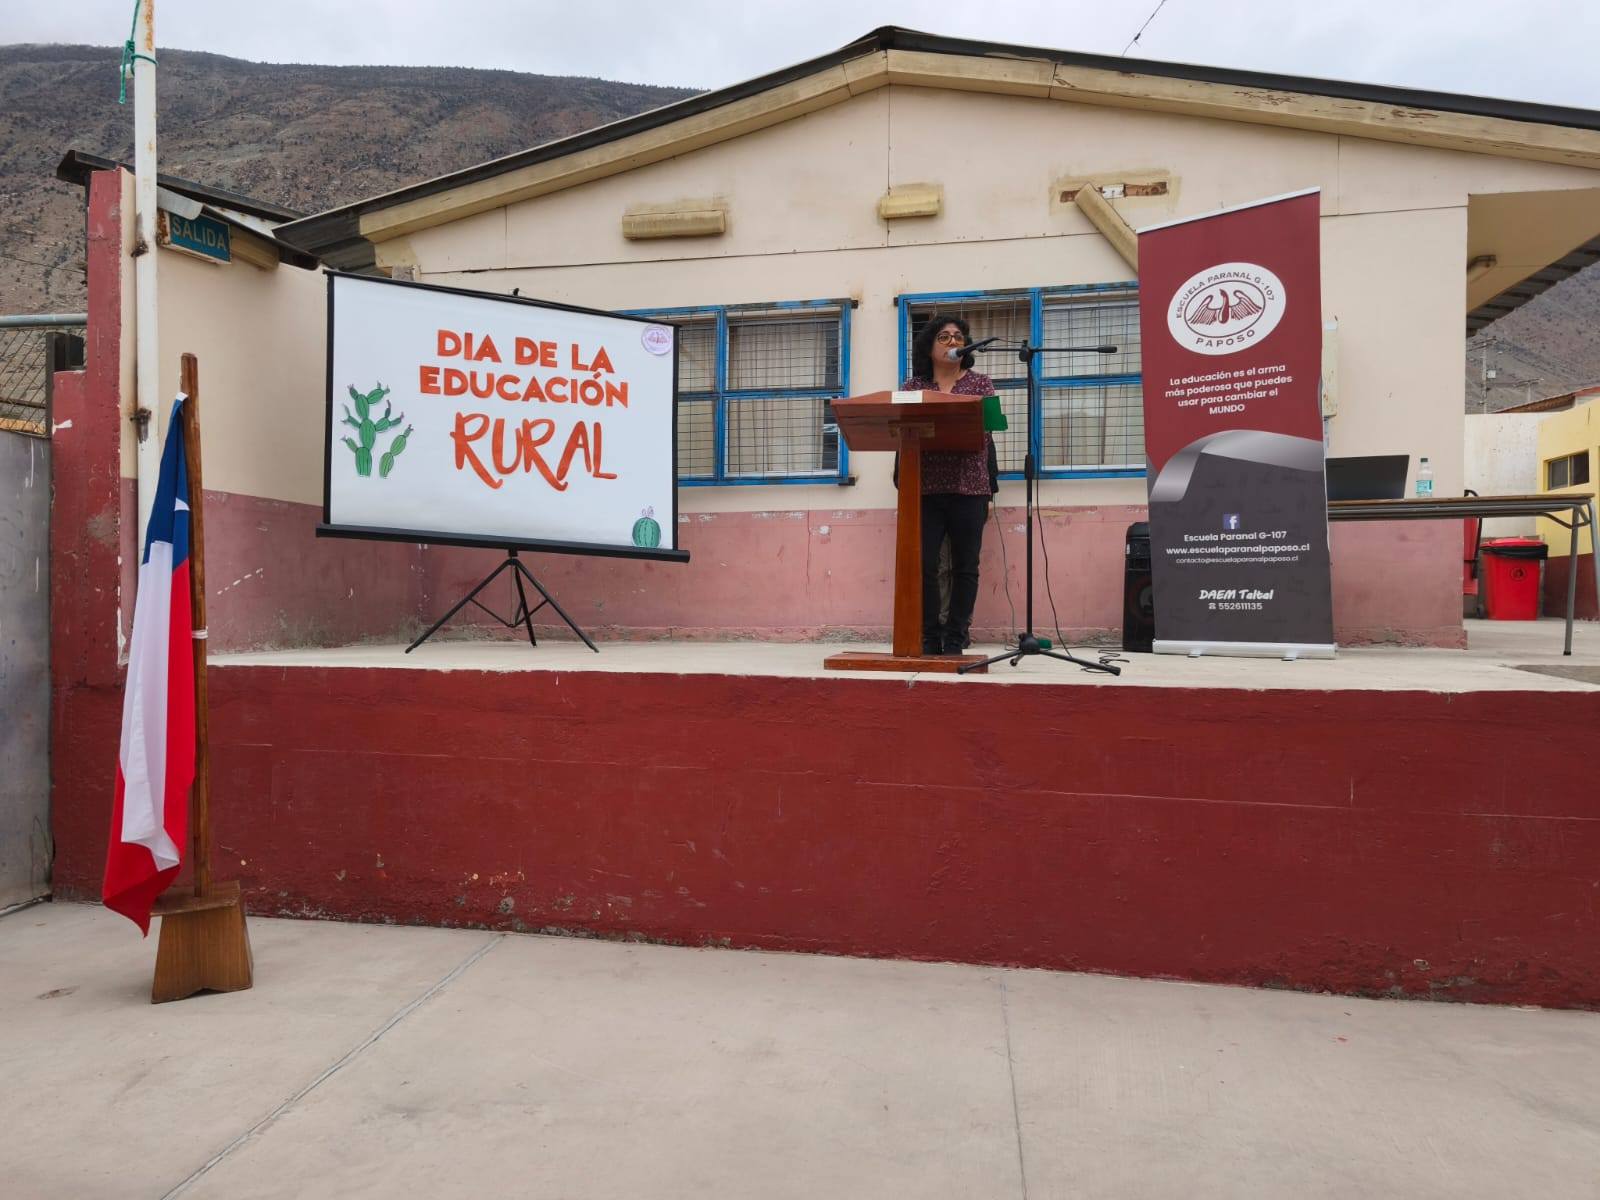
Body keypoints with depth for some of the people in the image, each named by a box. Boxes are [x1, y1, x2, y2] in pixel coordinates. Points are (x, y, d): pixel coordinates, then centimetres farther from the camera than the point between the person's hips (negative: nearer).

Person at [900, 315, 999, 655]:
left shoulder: (980, 383, 10)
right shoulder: (912, 387, 12)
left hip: (968, 485, 0)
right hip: (924, 486, 1)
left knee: (964, 567, 0)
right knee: (923, 565, -5)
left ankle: (956, 639, 7)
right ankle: (930, 637, 5)